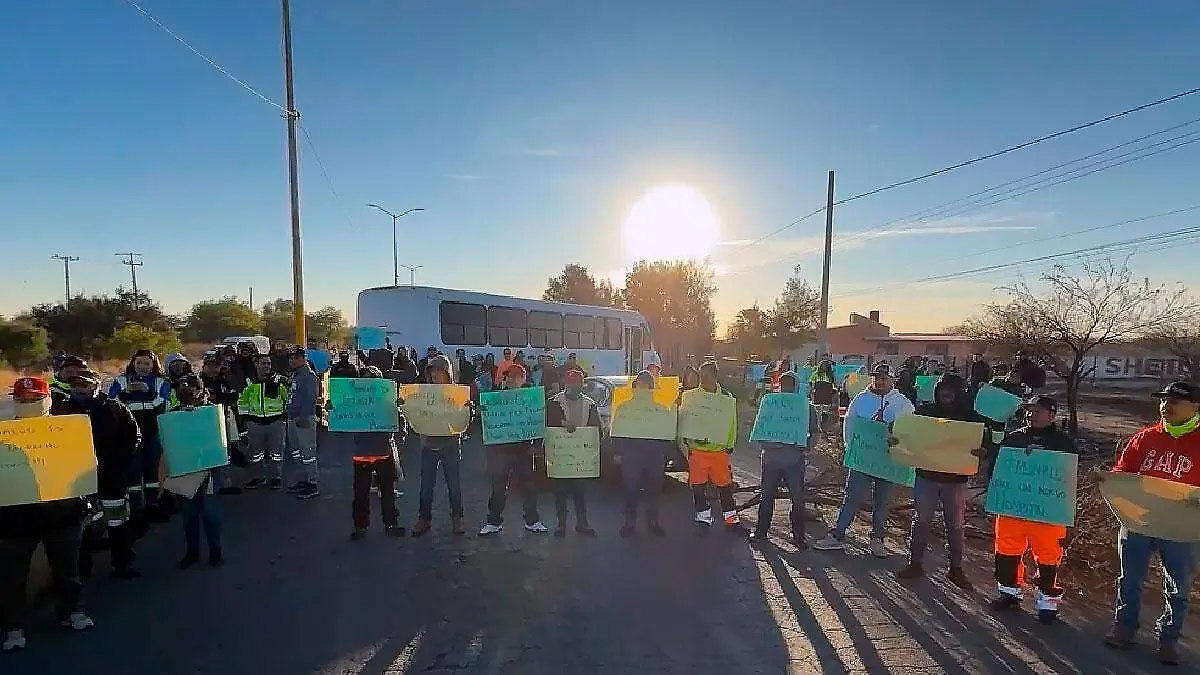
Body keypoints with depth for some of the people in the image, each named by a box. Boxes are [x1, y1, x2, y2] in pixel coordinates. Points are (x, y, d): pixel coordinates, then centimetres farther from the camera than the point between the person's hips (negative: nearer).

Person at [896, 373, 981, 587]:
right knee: (920, 520, 7)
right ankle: (915, 563, 18)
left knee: (956, 525, 9)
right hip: (926, 474, 1)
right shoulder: (925, 410, 1)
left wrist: (978, 451, -25)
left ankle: (956, 568, 24)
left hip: (955, 479, 0)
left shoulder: (970, 416, 0)